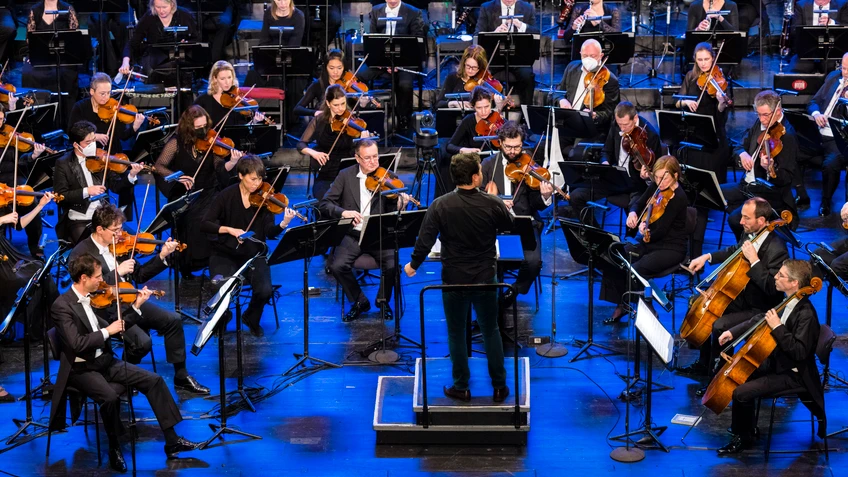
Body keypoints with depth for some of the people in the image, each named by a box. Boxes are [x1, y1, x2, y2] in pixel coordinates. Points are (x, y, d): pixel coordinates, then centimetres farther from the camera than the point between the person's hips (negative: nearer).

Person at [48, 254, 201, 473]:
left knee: (154, 380, -3)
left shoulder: (91, 298, 5)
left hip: (104, 361, 8)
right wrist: (107, 331, -21)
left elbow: (109, 328, 12)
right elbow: (76, 343, -28)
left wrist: (136, 306, 6)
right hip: (81, 369, -8)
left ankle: (172, 441, 1)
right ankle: (114, 448, -9)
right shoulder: (62, 305, -18)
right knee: (110, 397, -34)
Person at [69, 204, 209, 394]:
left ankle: (181, 377, 8)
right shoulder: (81, 253, -14)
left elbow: (139, 276, 12)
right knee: (142, 341, -27)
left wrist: (162, 256, 0)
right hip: (106, 311, -7)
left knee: (173, 320, -4)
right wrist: (118, 272, -26)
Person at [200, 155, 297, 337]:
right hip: (225, 254, -1)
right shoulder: (226, 196, -8)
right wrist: (229, 229, -25)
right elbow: (204, 225, -11)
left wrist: (283, 224, -30)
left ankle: (252, 319, 10)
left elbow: (270, 233, -9)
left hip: (254, 254, 2)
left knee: (265, 291, -24)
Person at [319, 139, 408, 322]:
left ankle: (383, 300, 5)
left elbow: (391, 214, -2)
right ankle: (359, 301, 2)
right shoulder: (345, 175, 3)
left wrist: (399, 206, -25)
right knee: (337, 266, -25)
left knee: (393, 266, -26)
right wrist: (343, 212, -22)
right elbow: (324, 204, -3)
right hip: (353, 235, 0)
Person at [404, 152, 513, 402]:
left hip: (453, 280, -1)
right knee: (491, 331, 16)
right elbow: (509, 226, 6)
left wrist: (413, 264, 5)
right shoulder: (493, 203, -14)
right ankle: (499, 386, 21)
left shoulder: (440, 205, -16)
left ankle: (461, 387, 21)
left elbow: (425, 241, -12)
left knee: (456, 334, 13)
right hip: (485, 278, 1)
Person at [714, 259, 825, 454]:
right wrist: (733, 332, 4)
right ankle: (746, 425, 28)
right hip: (778, 363, 10)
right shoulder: (788, 303, 2)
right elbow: (760, 320, 15)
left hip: (793, 374, -10)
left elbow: (799, 352, -32)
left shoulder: (806, 315, -27)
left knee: (741, 392, -18)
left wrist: (777, 327, -32)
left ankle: (743, 438, 4)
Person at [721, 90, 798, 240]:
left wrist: (771, 168, -45)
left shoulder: (786, 136, -20)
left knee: (736, 219, -27)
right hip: (748, 185, 9)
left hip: (770, 193, -9)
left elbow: (788, 178, -23)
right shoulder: (759, 124, 3)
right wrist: (742, 154, -14)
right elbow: (739, 146, 11)